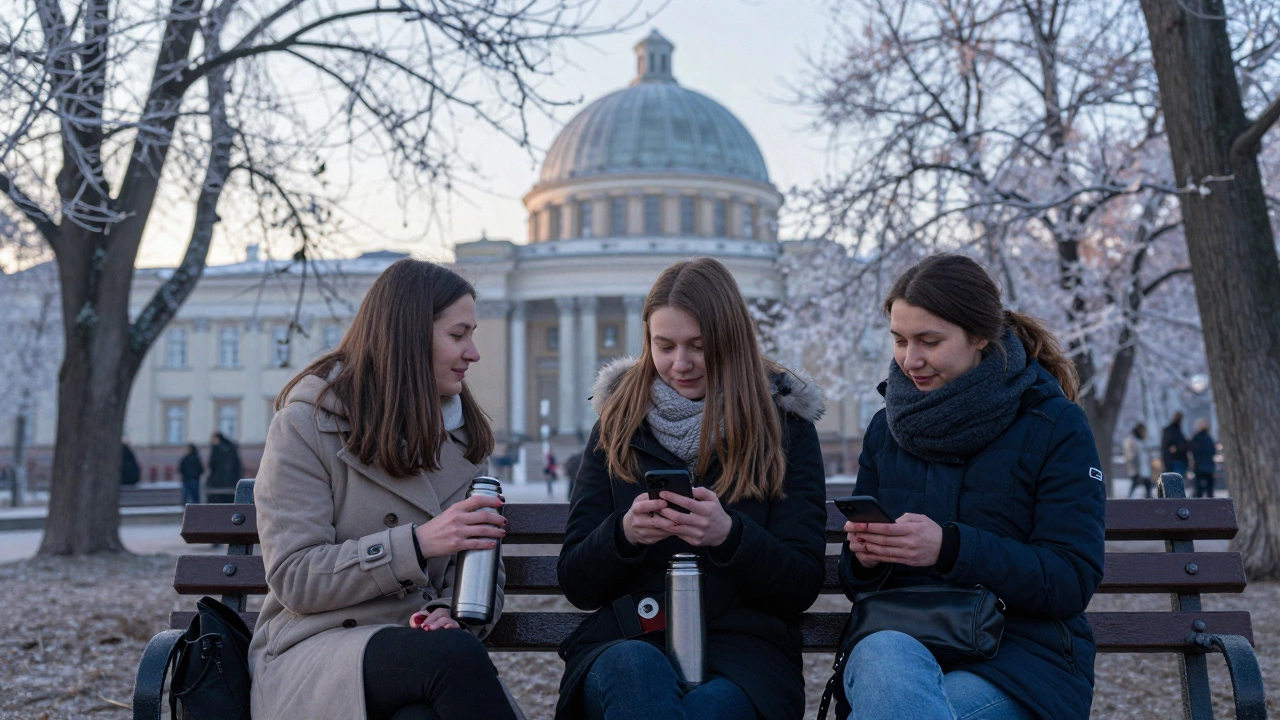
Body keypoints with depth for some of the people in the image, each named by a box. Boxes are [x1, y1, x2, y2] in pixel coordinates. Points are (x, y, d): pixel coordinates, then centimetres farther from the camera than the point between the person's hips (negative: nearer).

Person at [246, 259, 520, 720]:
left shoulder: (462, 435, 15)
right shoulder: (306, 424, -2)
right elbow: (294, 579, -9)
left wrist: (451, 612, -11)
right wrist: (419, 543, -20)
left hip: (421, 649, 3)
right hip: (314, 650, -3)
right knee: (452, 655, -35)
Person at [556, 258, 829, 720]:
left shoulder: (785, 428, 8)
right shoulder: (618, 428, 13)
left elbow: (803, 587, 2)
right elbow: (576, 585, 10)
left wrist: (729, 535, -17)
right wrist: (624, 534, -12)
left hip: (742, 647, -1)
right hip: (624, 642, 2)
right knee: (634, 666, -36)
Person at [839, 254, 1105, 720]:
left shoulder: (1056, 427, 0)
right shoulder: (886, 428, 12)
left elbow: (1072, 582, -8)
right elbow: (856, 584, 16)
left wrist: (950, 548, -21)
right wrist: (865, 559, -9)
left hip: (1020, 653, -3)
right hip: (900, 637, 4)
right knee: (881, 651, -35)